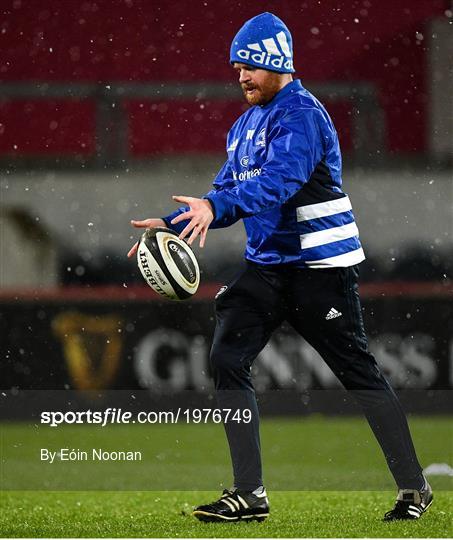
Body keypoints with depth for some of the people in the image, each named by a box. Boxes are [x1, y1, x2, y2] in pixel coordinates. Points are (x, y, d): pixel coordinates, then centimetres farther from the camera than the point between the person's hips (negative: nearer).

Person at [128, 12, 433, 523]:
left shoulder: (301, 114, -15)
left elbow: (280, 179, -30)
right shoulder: (246, 124, 14)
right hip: (265, 264, 8)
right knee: (227, 361, -5)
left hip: (319, 265, -8)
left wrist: (215, 206, -43)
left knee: (358, 373, -1)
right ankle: (249, 494, -3)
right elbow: (229, 190, 17)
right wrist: (173, 224, 2)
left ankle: (414, 487, 12)